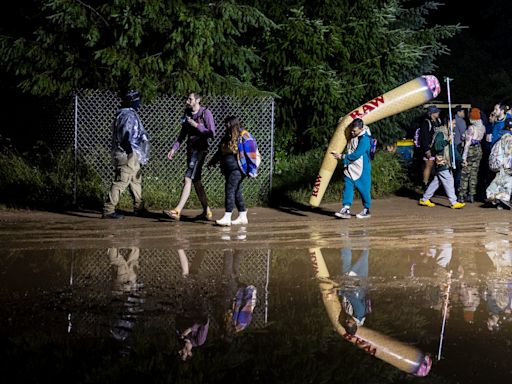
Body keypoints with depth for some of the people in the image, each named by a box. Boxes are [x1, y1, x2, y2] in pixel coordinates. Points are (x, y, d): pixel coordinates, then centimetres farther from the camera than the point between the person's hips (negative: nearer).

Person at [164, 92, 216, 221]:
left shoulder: (206, 113, -8)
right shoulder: (187, 113, 13)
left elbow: (211, 133, -12)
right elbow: (183, 134, 16)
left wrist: (196, 125, -17)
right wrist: (174, 149, 7)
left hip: (200, 150, -8)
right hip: (191, 149, 8)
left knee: (188, 179, -14)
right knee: (196, 181, 10)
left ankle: (177, 211, -20)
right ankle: (207, 212, 18)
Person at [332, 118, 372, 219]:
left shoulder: (364, 139, -20)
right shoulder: (352, 136, 3)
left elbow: (356, 155, -24)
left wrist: (342, 156, -18)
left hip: (362, 169, -7)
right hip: (350, 167, 7)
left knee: (364, 189, 3)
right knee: (347, 187, -3)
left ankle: (366, 210, 17)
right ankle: (346, 209, -7)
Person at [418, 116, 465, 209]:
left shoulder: (447, 133, 17)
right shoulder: (440, 133, -14)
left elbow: (451, 148, 21)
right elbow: (437, 147, -26)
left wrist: (460, 159, 17)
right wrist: (447, 140, -33)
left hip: (446, 162, 10)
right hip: (441, 162, -10)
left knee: (436, 181, 13)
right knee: (449, 181, -8)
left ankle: (424, 199, 20)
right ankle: (454, 203, -5)